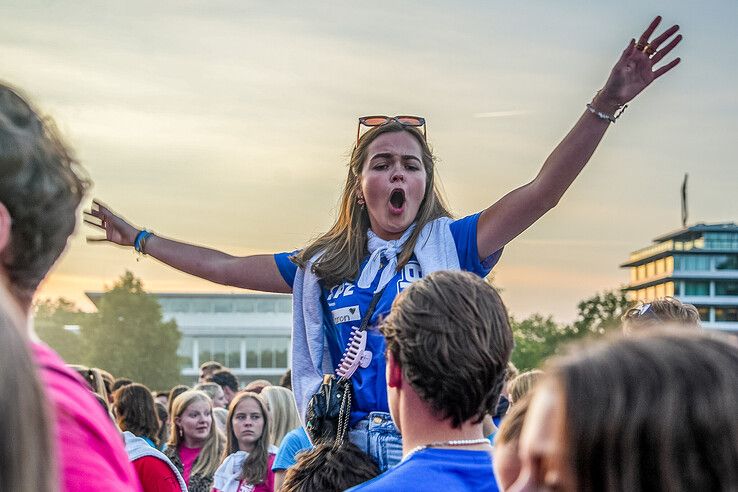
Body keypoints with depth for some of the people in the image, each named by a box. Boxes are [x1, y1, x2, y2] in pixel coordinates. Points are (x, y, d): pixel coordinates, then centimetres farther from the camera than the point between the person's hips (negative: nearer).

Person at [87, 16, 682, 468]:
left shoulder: (452, 244, 2)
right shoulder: (322, 265, 12)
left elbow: (541, 192, -9)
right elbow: (225, 267, 22)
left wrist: (606, 104, -20)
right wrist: (137, 237, 27)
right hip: (350, 456, 3)